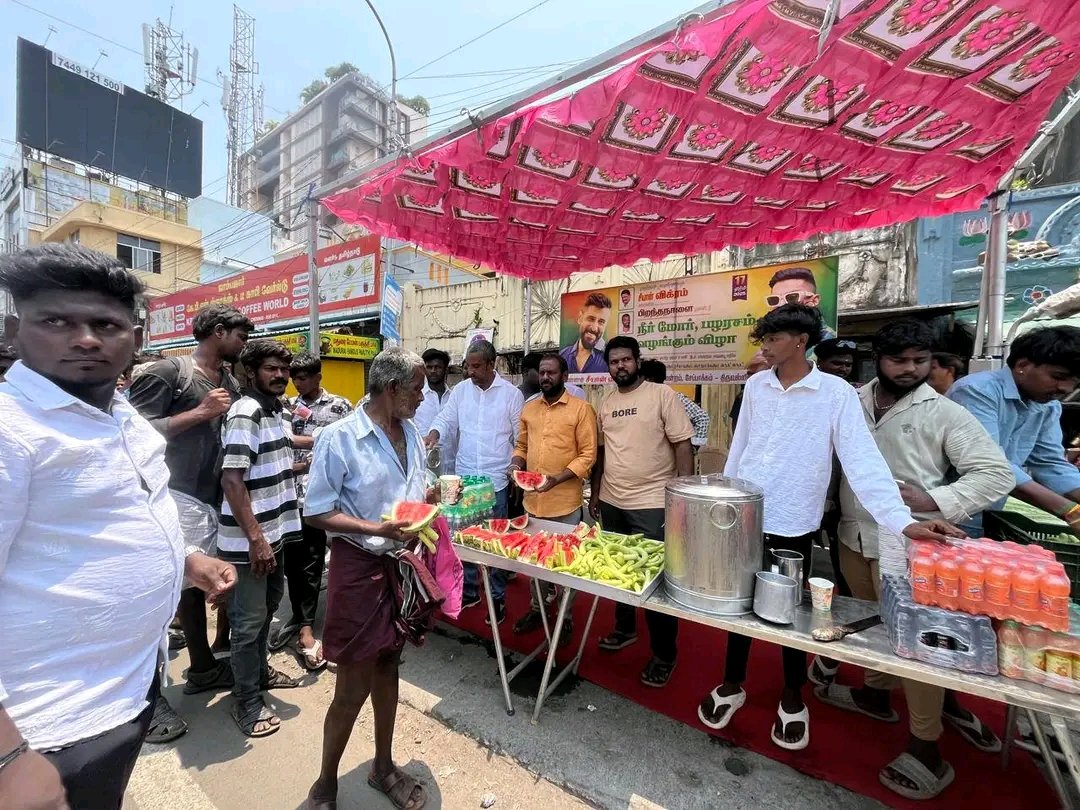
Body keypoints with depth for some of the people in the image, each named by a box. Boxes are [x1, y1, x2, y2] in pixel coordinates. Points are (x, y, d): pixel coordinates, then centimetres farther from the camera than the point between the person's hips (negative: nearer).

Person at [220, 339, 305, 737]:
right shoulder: (245, 415, -19)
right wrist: (255, 538, -24)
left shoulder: (275, 412, 10)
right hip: (250, 538, -9)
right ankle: (247, 702, 23)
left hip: (275, 530, 9)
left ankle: (260, 670, 44)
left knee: (268, 604, 24)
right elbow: (231, 480, -24)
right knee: (248, 619, 6)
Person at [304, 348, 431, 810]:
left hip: (402, 563, 6)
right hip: (359, 566, -6)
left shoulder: (411, 433, 3)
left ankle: (383, 766, 44)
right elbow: (318, 513, -15)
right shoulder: (340, 437, -17)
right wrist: (378, 528, -25)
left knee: (388, 666, 22)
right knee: (354, 686, 7)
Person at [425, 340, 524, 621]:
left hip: (496, 480, -3)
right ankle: (468, 589, 32)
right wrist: (433, 433, -16)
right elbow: (446, 419, 5)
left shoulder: (512, 393, -6)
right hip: (464, 478, 4)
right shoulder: (460, 390, 4)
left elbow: (520, 438, -2)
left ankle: (497, 596, 24)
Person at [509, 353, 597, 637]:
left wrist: (557, 479, -22)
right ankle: (537, 608, 39)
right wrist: (516, 464, -4)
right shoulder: (529, 408, 9)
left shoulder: (581, 409, -8)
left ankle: (565, 617, 32)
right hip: (532, 501, 5)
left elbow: (588, 454, -12)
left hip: (565, 503, -4)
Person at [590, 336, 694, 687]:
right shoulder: (605, 404, 9)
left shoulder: (663, 395, -8)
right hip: (611, 503, 6)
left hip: (652, 504, -5)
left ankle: (664, 654, 23)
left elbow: (683, 447, -10)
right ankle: (625, 628, 40)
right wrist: (595, 493, 15)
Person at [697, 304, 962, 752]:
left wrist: (904, 521, -27)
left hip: (792, 525, -3)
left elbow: (862, 461, -16)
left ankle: (792, 698, 39)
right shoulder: (755, 385, 1)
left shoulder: (837, 393, -10)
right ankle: (732, 685, 37)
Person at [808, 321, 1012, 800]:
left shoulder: (944, 414, -8)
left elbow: (996, 473, -8)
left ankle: (926, 747, 20)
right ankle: (877, 693, 44)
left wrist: (934, 500, -20)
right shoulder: (851, 403, 1)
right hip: (853, 537, 4)